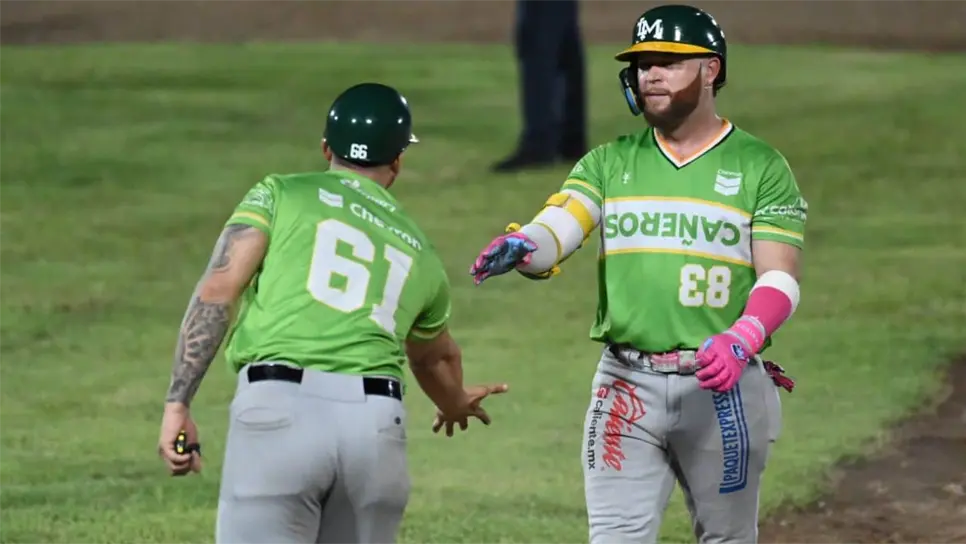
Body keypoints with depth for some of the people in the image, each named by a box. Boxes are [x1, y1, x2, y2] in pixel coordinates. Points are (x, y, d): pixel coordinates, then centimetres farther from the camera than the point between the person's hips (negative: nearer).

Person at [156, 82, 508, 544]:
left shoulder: (280, 194, 16)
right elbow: (435, 357, 46)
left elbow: (218, 290, 0)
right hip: (377, 425, 3)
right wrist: (455, 403, 69)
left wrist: (178, 403, -3)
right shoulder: (418, 253, 27)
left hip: (279, 410, -3)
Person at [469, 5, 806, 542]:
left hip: (722, 386, -2)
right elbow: (556, 231, -6)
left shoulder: (761, 167, 2)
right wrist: (520, 247, -31)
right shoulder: (610, 164, 10)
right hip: (627, 383, 2)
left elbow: (780, 279, -7)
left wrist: (740, 342, -27)